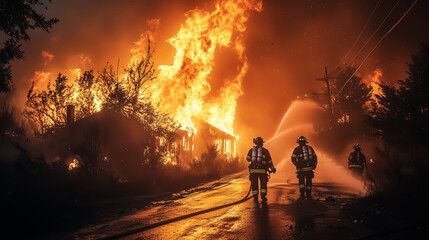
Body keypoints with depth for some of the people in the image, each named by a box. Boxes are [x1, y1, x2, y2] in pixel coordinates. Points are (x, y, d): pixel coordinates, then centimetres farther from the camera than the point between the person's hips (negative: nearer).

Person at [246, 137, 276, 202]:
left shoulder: (251, 150, 5)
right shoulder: (265, 151, 2)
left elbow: (248, 159, 0)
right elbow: (269, 161, 3)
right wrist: (273, 168, 14)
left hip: (253, 170, 1)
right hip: (262, 170, -1)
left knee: (254, 184, 11)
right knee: (263, 184, 10)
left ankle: (255, 197, 11)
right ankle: (263, 197, 3)